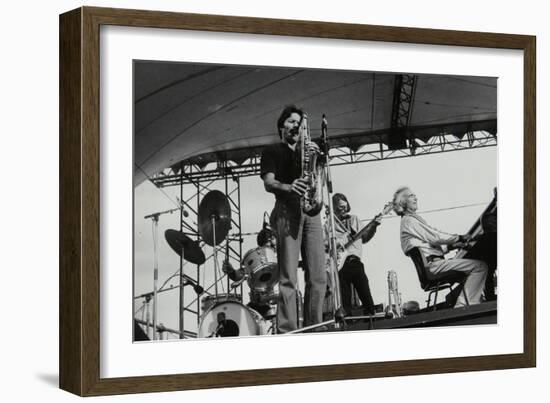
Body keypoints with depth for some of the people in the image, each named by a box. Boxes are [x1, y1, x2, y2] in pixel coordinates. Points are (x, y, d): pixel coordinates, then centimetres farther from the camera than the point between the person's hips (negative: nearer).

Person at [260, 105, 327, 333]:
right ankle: (287, 332, -18)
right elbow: (269, 184, -1)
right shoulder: (272, 152, 15)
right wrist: (288, 187, -22)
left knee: (318, 277, -4)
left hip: (310, 211, 5)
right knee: (288, 278, -13)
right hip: (286, 210, -5)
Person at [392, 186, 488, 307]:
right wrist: (459, 238, -3)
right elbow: (434, 237, -11)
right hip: (432, 264, -10)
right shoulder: (408, 220, -4)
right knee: (480, 266, -17)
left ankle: (461, 306, 0)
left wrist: (453, 245, 11)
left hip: (433, 263, 10)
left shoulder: (412, 219, 27)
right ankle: (470, 305, -22)